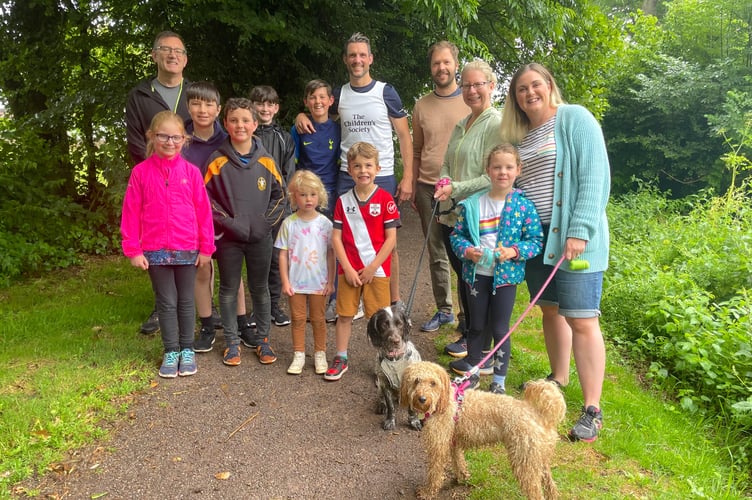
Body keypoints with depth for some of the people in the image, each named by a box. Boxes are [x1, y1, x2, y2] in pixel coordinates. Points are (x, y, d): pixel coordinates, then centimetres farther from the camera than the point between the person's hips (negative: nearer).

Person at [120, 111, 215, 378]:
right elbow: (131, 213, -1)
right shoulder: (141, 172, -3)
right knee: (166, 303, 9)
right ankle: (171, 351, 22)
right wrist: (133, 250, -5)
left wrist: (206, 247, -1)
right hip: (155, 251, 0)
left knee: (186, 301, 12)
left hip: (187, 250, 0)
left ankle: (187, 350, 25)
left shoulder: (191, 171, -2)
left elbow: (203, 211, 0)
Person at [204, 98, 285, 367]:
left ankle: (262, 339, 25)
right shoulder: (218, 161, -6)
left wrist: (265, 222, -6)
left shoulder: (266, 160, -1)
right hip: (228, 237, -1)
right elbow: (205, 196, -5)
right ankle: (232, 341, 23)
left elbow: (279, 194, 5)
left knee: (260, 288, 11)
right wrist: (228, 222, -13)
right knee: (229, 289, 9)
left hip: (260, 237, 1)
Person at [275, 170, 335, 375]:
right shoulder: (289, 224, -5)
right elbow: (283, 254, -2)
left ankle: (320, 355, 25)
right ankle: (298, 356, 23)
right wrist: (285, 281, -6)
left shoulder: (324, 223, -4)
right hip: (296, 281, 0)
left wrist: (330, 281, -1)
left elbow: (331, 254, 0)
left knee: (318, 319, 12)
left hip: (319, 282, 0)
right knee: (298, 319, 10)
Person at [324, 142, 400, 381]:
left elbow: (391, 238, -8)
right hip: (348, 270, 3)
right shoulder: (343, 201, 1)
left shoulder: (385, 199, -7)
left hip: (377, 270, -2)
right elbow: (336, 237, 0)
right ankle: (341, 359, 24)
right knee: (344, 314, 10)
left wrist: (372, 268, -11)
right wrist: (347, 268, -8)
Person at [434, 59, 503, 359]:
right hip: (451, 216, 8)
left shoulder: (498, 125, -12)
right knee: (463, 277, 17)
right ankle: (468, 334, 33)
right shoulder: (461, 125, 15)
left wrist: (455, 189, -20)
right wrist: (444, 182, -3)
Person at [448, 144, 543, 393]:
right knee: (476, 326, 16)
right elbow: (457, 234, 4)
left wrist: (515, 251, -20)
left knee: (500, 329, 7)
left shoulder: (524, 206, -6)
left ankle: (499, 381, 22)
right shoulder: (472, 204, -2)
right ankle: (472, 372, 34)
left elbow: (536, 241, -5)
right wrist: (466, 250, -15)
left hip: (506, 275, -2)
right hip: (476, 273, 2)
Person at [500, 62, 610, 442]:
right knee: (551, 311, 15)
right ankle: (558, 379, 33)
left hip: (573, 237, -6)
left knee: (581, 320, -6)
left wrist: (580, 231, -19)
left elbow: (595, 176, -13)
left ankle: (592, 410, 2)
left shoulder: (574, 118, -4)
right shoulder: (518, 136, 14)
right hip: (534, 236, 6)